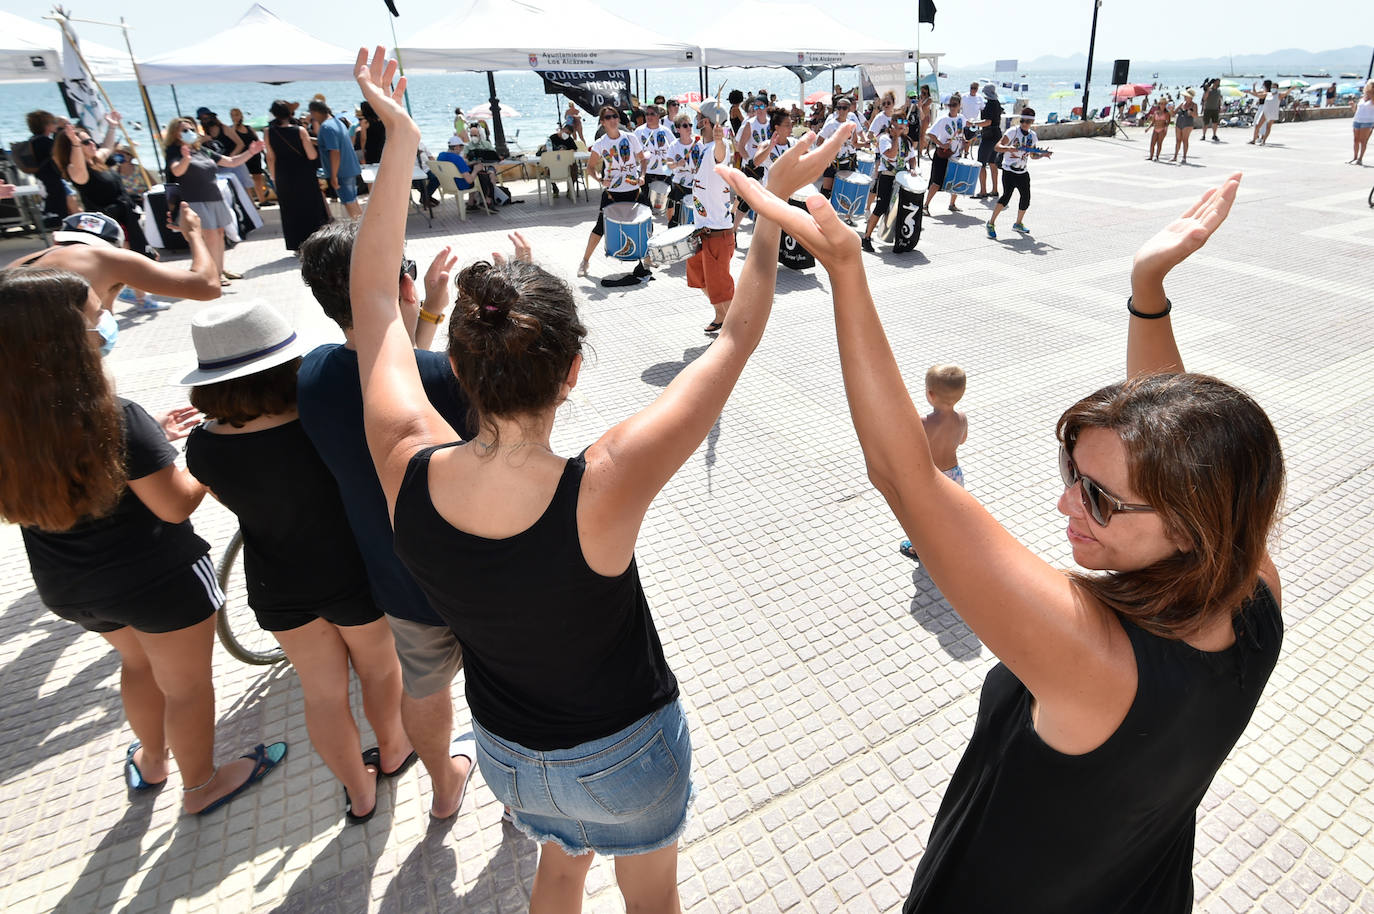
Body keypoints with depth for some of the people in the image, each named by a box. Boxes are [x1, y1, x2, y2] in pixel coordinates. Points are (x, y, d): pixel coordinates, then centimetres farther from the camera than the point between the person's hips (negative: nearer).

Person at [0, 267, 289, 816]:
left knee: (138, 662, 32)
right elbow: (177, 505, -22)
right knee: (186, 684, 16)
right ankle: (201, 786, 38)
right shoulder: (117, 419, -30)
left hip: (67, 586, 7)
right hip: (158, 582, -7)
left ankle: (150, 761, 53)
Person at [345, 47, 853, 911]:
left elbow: (374, 301, -13)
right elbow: (737, 339, -28)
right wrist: (775, 201, -17)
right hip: (626, 757, -3)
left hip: (508, 750, 4)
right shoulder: (603, 492, -38)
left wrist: (399, 141, -9)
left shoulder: (408, 472, -27)